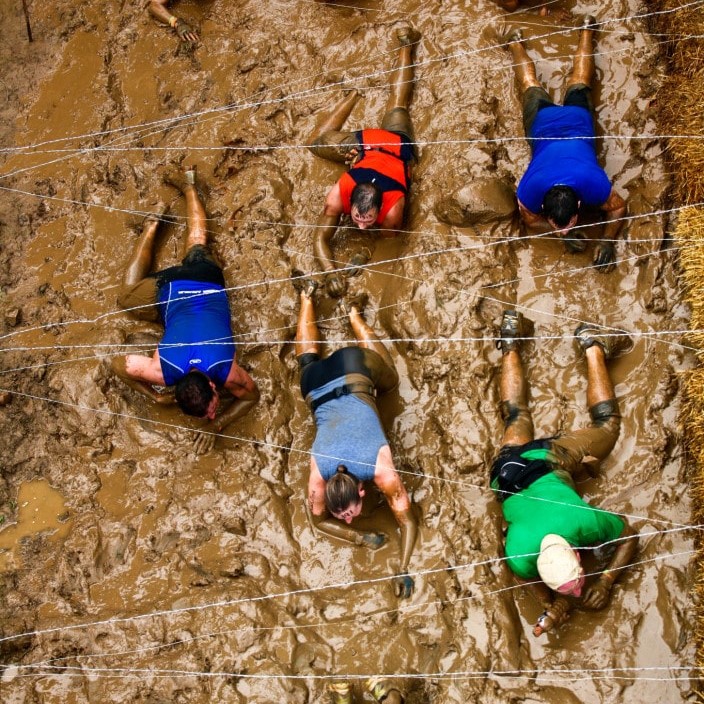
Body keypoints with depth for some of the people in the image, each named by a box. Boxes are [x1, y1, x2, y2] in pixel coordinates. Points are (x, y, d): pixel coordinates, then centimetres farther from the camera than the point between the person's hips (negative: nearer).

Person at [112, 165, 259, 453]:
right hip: (170, 290, 0)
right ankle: (152, 227, 33)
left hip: (206, 282, 1)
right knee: (128, 297, 30)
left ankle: (188, 186, 47)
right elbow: (118, 364, -17)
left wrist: (217, 425, -23)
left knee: (197, 245, 32)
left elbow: (252, 396, -13)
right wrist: (155, 396, -13)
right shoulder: (163, 372, -32)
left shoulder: (228, 372, -34)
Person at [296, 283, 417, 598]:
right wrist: (361, 538, -26)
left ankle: (353, 312, 40)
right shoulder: (318, 480, -30)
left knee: (390, 380, 31)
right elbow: (318, 521, -11)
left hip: (353, 372, 0)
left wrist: (403, 570, -34)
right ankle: (307, 297, 51)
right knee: (309, 360, 33)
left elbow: (407, 520, -24)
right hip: (318, 385, 0)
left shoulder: (382, 472, -34)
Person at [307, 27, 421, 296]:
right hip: (364, 144, 0)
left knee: (397, 105, 31)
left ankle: (406, 44, 50)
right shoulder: (337, 198, -41)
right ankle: (354, 94, 39)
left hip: (397, 146, 0)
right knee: (318, 142, 27)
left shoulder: (392, 210, -44)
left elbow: (387, 242, -22)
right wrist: (331, 273, -46)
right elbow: (320, 239, -31)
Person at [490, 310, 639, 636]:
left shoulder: (586, 522, -39)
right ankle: (511, 344, 44)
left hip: (549, 460, 0)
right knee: (515, 416, 29)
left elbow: (630, 535, -18)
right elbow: (526, 576, -11)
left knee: (607, 425, 23)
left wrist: (606, 581, -28)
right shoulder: (520, 555, -38)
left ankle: (593, 345, 32)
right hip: (509, 471, 0)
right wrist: (551, 601, -25)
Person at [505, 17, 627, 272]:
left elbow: (618, 207, -22)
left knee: (579, 83, 32)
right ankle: (516, 43, 58)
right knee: (530, 85, 31)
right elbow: (530, 219, -19)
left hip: (575, 117, 0)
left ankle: (586, 31, 56)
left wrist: (608, 241, -37)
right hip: (544, 121, 0)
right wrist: (565, 234, -34)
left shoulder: (593, 183, -42)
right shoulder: (531, 188, -41)